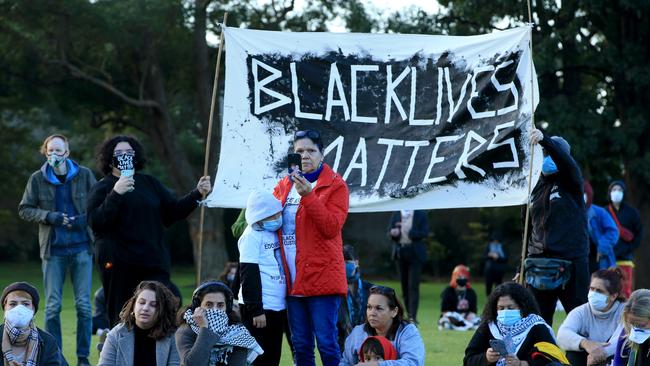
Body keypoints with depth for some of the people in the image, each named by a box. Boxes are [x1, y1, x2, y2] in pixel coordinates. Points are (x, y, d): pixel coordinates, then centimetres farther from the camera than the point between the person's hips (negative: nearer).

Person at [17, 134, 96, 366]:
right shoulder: (37, 179, 1)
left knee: (84, 305, 1)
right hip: (53, 250, 0)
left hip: (82, 248, 0)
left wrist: (85, 219, -11)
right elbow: (24, 209, 4)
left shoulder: (84, 175, 0)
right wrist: (49, 217, -11)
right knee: (53, 306, 3)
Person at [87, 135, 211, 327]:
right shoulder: (103, 188, 4)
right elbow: (95, 222, -11)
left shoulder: (149, 183, 16)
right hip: (119, 266, -3)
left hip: (153, 263, 3)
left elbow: (173, 211, 16)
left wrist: (197, 194, 4)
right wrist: (115, 194, -19)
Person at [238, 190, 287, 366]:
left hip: (277, 306, 8)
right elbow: (249, 275, -14)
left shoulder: (274, 233, 13)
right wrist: (256, 310, -18)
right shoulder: (252, 235, -10)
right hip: (259, 308, -8)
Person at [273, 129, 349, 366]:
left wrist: (308, 195, -22)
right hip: (292, 280, 6)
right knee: (300, 346, 10)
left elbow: (332, 227, -14)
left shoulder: (335, 185, -2)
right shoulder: (283, 186, 14)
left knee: (326, 343, -7)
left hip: (322, 277, -6)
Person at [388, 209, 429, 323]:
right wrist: (393, 233, -16)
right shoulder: (396, 215, 9)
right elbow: (389, 232, 7)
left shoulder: (421, 215, 0)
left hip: (415, 253, -4)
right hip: (400, 253, 4)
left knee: (413, 286, -11)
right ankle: (409, 314, 17)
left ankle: (413, 316, -14)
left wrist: (409, 232, -19)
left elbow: (425, 233, -7)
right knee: (405, 286, 8)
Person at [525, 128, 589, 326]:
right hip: (540, 262, 5)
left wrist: (545, 140, -39)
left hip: (571, 260, -5)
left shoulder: (569, 182, 1)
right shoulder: (538, 189, 17)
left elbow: (566, 162, -23)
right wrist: (523, 265, 18)